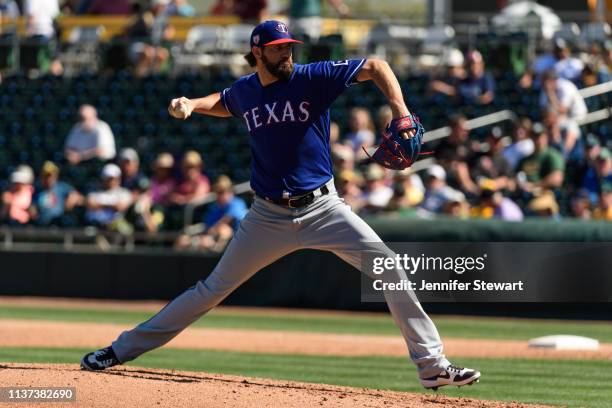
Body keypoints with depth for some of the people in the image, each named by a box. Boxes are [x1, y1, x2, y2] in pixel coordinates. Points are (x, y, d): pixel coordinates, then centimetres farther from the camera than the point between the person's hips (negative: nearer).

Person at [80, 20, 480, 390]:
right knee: (214, 287, 3)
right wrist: (191, 104, 8)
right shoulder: (244, 90, 2)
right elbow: (223, 103, 28)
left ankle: (432, 364, -10)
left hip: (323, 208, -1)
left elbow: (375, 67, -9)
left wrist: (400, 113, -22)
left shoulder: (313, 77, -8)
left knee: (389, 266, -16)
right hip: (268, 216, 2)